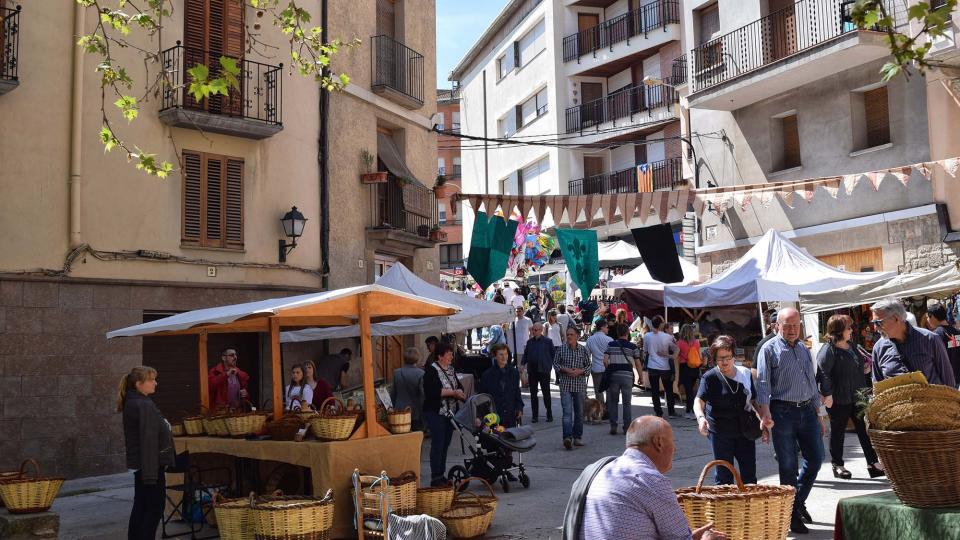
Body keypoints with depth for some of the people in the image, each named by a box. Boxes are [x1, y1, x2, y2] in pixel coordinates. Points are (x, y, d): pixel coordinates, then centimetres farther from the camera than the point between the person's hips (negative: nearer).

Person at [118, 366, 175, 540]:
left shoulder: (133, 402, 11)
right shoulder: (144, 405, -20)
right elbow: (148, 441, -24)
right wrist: (150, 472, -26)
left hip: (141, 464, 10)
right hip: (150, 464, -10)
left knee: (141, 507, 15)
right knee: (154, 508, -2)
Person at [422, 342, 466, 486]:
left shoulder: (450, 369, 11)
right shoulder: (431, 371, -13)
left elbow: (458, 386, 18)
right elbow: (432, 391, -23)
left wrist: (461, 394, -5)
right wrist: (453, 392, -22)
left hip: (450, 413, 8)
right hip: (436, 414, -8)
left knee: (445, 444, 12)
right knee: (437, 444, -5)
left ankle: (441, 475, 21)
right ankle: (435, 478, 1)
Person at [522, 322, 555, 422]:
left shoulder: (548, 341, -2)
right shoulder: (530, 342, 9)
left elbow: (554, 354, 1)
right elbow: (526, 354, 14)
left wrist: (550, 364, -6)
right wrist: (523, 364, 0)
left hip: (543, 370, -4)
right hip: (532, 371, 4)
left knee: (546, 393, 3)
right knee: (533, 393, 6)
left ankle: (549, 414, 13)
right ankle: (534, 415, 13)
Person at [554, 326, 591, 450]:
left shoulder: (583, 350, 3)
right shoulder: (561, 349, 1)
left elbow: (588, 365, 8)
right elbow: (555, 363, 6)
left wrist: (580, 371, -10)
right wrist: (565, 369, -11)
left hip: (580, 385, 2)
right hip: (565, 385, -2)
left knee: (579, 412, 10)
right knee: (567, 412, -13)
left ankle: (578, 437, 21)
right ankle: (567, 437, -21)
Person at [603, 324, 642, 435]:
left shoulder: (611, 345, 3)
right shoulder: (632, 347, 2)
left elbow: (605, 361, -5)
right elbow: (638, 364, 4)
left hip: (613, 375, 0)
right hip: (627, 375, 0)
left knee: (613, 401, 10)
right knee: (627, 402, 8)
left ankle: (613, 426, 6)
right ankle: (627, 427, 8)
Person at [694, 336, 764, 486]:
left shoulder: (745, 373, 6)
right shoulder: (710, 377, -7)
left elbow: (754, 401, 15)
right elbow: (699, 401, -18)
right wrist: (700, 417, -38)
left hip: (745, 431, 4)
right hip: (720, 432, -4)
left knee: (750, 474, 8)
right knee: (723, 476, 2)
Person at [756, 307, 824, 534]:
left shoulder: (804, 349, 16)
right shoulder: (770, 349, -3)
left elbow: (812, 382, 21)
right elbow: (763, 383, -10)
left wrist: (818, 417, 19)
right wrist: (766, 414, -21)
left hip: (807, 411, 6)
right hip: (783, 412, -6)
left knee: (816, 457, 6)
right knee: (788, 465, 1)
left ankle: (799, 501, 29)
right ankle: (793, 516, 12)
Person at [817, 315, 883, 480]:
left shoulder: (852, 346, 11)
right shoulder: (828, 349, -16)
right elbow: (823, 373, -22)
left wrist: (865, 368, 6)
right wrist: (828, 394, -25)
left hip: (857, 397, 8)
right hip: (839, 400, -8)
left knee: (865, 430, 9)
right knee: (838, 432, 6)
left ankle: (873, 463, 17)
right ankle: (837, 465, 18)